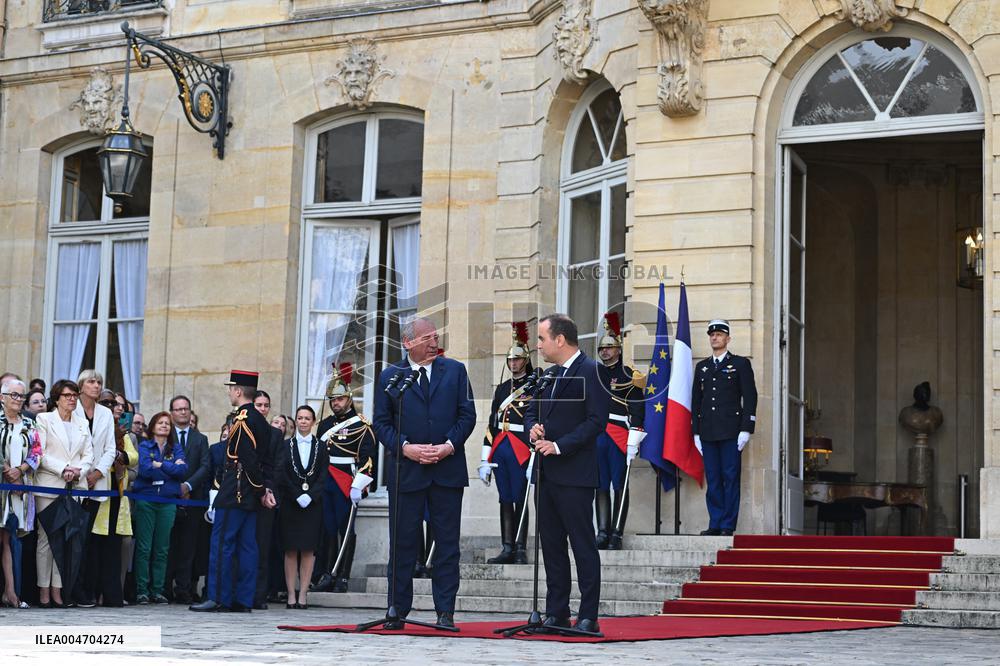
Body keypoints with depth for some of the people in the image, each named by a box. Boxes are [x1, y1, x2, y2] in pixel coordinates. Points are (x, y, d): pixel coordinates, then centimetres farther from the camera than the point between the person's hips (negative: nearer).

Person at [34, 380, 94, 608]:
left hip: (75, 487, 4)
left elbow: (88, 454, 13)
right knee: (46, 538, -5)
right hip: (48, 486, -4)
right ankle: (43, 590, -1)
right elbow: (40, 453, -4)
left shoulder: (82, 423, 18)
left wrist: (79, 471, -6)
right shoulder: (44, 419, 5)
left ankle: (57, 589, 3)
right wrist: (63, 469, -14)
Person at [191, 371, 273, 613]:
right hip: (250, 496, 9)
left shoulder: (242, 420, -14)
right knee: (247, 546, 8)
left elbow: (249, 459, -19)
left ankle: (217, 598, -5)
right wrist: (265, 490, 10)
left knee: (222, 544, -6)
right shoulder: (261, 421, 15)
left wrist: (261, 490, -11)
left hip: (234, 494, -9)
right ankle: (244, 600, 9)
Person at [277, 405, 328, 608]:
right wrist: (297, 496, -10)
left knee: (308, 550, -2)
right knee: (291, 550, -2)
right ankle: (291, 594, -1)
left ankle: (303, 594, -1)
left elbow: (323, 476, 1)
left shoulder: (321, 447, 8)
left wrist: (310, 496, -11)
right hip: (290, 504, 0)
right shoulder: (286, 446, 6)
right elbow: (282, 475, -1)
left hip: (313, 505, 0)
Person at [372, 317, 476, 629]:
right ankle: (398, 611, 10)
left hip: (448, 468, 1)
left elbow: (467, 415, 5)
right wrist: (405, 447, -12)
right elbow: (381, 422, 3)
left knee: (447, 543, 2)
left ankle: (445, 612, 7)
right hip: (406, 470, -1)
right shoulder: (390, 376, 6)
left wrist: (450, 445, -10)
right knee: (402, 543, 3)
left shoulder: (455, 370, 8)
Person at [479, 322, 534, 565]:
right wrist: (486, 460, 11)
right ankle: (507, 549, 10)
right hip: (500, 450, 6)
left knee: (519, 499, -3)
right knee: (505, 500, 7)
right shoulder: (501, 389, 15)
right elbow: (492, 424, 15)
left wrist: (535, 459, -15)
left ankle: (520, 549, 3)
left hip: (521, 451, -6)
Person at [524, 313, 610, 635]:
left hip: (574, 474, -8)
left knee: (583, 545, -4)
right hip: (547, 473, 8)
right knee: (551, 544, 11)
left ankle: (588, 617, -1)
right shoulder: (548, 374, 17)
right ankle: (556, 613, 18)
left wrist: (558, 446, -19)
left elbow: (596, 421, -16)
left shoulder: (591, 372, -9)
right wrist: (533, 429, -1)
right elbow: (532, 411, 22)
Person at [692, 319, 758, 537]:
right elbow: (696, 400, 17)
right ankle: (715, 524, 8)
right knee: (712, 480, 4)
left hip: (731, 432, -4)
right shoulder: (702, 367, 17)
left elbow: (750, 397, -2)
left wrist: (746, 430, -10)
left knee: (730, 478, -4)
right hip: (708, 433, 4)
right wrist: (696, 432, 10)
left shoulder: (740, 364, 4)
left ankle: (728, 525, -1)